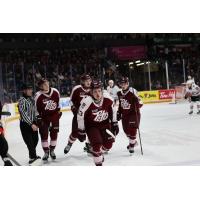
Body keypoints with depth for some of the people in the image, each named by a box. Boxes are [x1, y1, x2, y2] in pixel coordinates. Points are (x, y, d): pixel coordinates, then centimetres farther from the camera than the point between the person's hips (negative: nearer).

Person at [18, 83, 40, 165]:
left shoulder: (32, 99, 7)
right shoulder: (22, 100, -16)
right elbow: (24, 114, -20)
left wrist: (36, 122, 14)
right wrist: (31, 124, -23)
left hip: (33, 123, 8)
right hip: (25, 124, -8)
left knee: (35, 140, 15)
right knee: (29, 141, -8)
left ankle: (32, 154, 35)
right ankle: (33, 157, 1)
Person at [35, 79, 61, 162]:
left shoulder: (55, 92, -10)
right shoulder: (38, 96, -20)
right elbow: (36, 109, -11)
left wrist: (59, 111, 13)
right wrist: (39, 119, -12)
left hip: (54, 115, 3)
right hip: (44, 117, -2)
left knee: (54, 134, 7)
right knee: (44, 135, -2)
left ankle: (52, 151, 24)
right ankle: (46, 152, 14)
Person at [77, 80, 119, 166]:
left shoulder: (108, 99, -15)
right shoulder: (87, 102, -27)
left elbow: (112, 111, 5)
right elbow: (80, 116, -16)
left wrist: (114, 124, 5)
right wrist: (81, 131, -11)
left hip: (105, 124, 4)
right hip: (91, 126, -4)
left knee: (108, 144, -7)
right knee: (97, 145, -19)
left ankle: (100, 152, 28)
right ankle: (98, 164, 4)